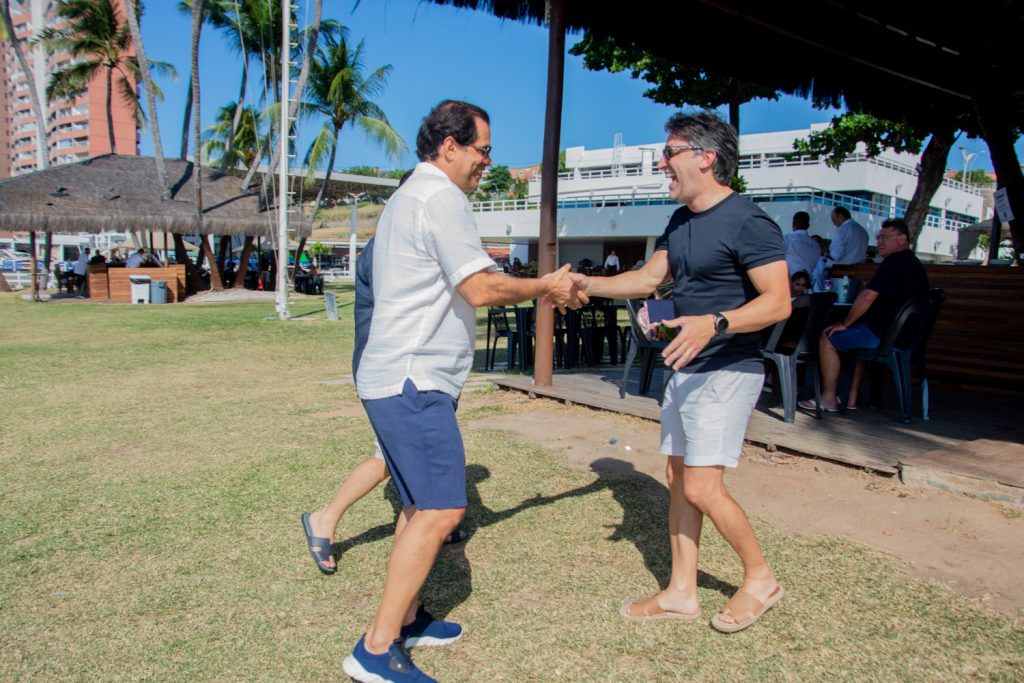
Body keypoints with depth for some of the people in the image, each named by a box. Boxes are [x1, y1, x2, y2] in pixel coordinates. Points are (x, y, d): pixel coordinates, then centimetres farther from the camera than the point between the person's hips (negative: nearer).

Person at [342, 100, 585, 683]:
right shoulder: (440, 199, -12)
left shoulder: (412, 197, 23)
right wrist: (544, 286, -2)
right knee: (441, 510, -10)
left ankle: (406, 619, 28)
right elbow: (481, 289, -18)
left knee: (421, 504, 17)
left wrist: (544, 289, 21)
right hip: (414, 382, -11)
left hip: (400, 378, 11)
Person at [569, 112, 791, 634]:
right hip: (686, 369, 9)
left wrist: (715, 323, -33)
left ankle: (761, 578, 16)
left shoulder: (748, 223, -15)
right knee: (679, 479, 11)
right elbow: (648, 278, 17)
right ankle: (681, 592, 23)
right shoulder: (680, 221, 12)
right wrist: (586, 285, 7)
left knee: (701, 487, -9)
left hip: (727, 371, -9)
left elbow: (778, 302, -19)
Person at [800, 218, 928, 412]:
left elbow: (867, 297, -20)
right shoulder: (914, 264, 16)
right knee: (856, 338, 31)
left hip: (882, 335, -10)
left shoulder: (894, 262, -15)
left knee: (828, 339, -1)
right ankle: (851, 398, 25)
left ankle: (829, 399, 1)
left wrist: (844, 324, -8)